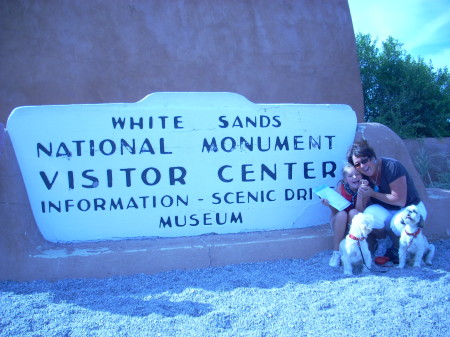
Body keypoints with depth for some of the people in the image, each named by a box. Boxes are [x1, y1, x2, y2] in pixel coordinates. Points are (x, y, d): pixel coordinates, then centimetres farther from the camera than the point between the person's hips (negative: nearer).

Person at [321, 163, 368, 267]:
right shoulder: (341, 186, -15)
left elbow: (360, 211, -21)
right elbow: (336, 211, -14)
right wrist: (330, 205, -35)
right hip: (339, 223, 0)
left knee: (353, 213, -30)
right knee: (342, 214, -32)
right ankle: (336, 253, -24)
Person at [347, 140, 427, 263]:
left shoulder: (392, 166, -23)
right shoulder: (362, 176, -6)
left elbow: (400, 201, -24)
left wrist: (373, 194, -24)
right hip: (386, 211, 4)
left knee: (400, 225, -36)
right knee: (370, 213, -30)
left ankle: (397, 249, 1)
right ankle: (381, 242, 1)